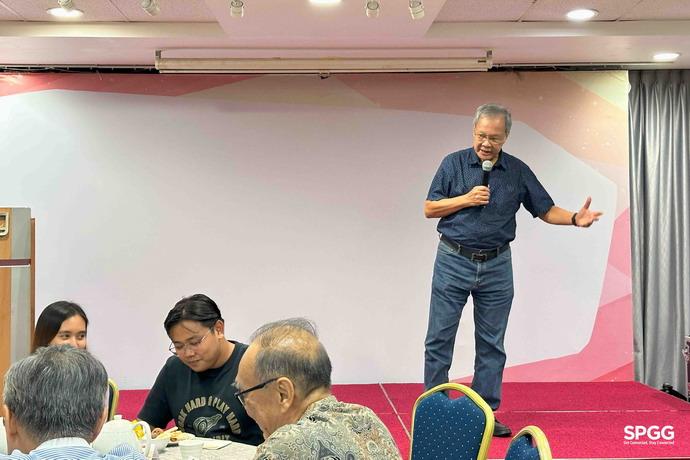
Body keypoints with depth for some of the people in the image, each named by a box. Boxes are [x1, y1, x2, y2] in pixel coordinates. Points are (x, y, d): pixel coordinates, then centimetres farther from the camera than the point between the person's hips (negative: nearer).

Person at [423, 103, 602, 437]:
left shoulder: (518, 172, 4)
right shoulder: (454, 164, -1)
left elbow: (545, 209, 6)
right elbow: (430, 209, -1)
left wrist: (575, 219, -13)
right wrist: (467, 199, -14)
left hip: (496, 266, 2)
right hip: (453, 262, -2)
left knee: (491, 344, 7)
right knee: (439, 339, 0)